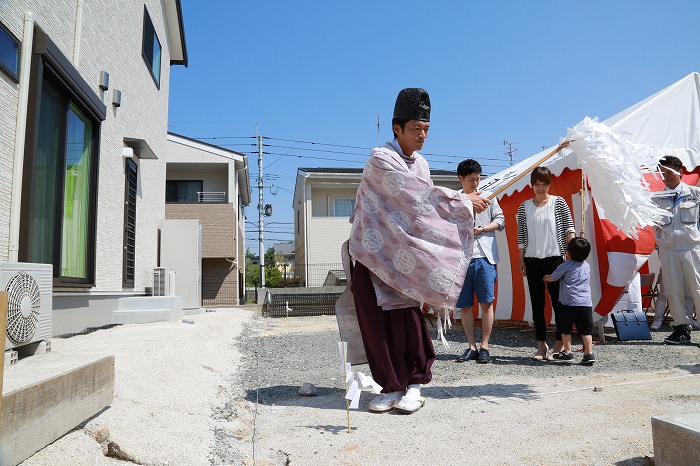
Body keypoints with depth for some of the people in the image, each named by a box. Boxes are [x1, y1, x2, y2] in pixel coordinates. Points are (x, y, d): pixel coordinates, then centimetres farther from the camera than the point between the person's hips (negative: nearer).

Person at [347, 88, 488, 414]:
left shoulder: (421, 164, 11)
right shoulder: (380, 160, -12)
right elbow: (419, 195, -17)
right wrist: (464, 202, -13)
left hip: (403, 253, 5)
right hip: (374, 252, -4)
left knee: (408, 318, -4)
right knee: (376, 321, -3)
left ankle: (414, 384, 7)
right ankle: (392, 386, 8)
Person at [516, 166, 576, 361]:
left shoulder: (558, 202, 3)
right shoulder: (524, 207, 9)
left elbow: (569, 228, 1)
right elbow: (521, 235, 9)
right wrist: (521, 260, 5)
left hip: (555, 257, -2)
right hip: (532, 259, 3)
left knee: (558, 300, -1)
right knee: (537, 302, 6)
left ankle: (559, 344, 10)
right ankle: (541, 344, 15)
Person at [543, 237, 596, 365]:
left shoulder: (565, 265, -3)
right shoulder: (586, 266, 15)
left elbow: (552, 278, 3)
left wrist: (545, 278, 24)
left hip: (569, 302, -5)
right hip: (586, 303, 5)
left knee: (565, 328, 8)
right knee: (585, 330, 5)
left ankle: (567, 352, 13)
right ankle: (589, 353, 2)